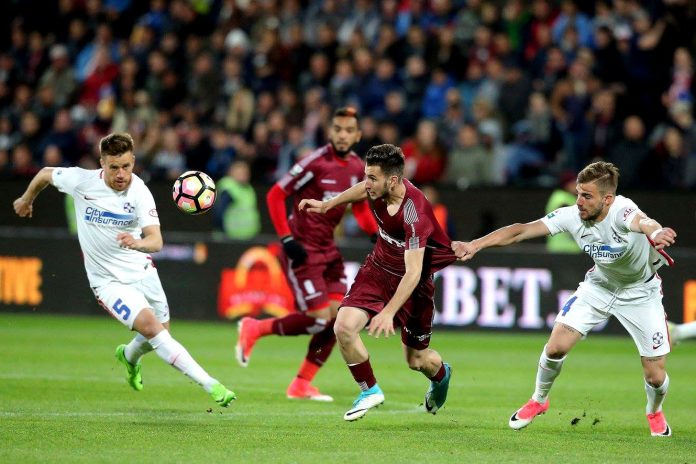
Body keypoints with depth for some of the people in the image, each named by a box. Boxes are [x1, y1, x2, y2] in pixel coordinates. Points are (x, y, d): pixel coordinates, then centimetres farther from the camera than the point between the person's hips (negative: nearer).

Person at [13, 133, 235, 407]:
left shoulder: (139, 192, -17)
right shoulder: (81, 181, -17)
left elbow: (156, 240, -27)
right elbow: (45, 174, 4)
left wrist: (138, 243, -50)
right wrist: (27, 200, 22)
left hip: (142, 271, 2)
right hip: (108, 280, -2)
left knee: (160, 333, 13)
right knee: (150, 325, -21)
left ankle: (129, 356, 50)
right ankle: (210, 385, -26)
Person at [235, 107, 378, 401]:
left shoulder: (357, 168, 4)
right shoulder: (316, 162, -17)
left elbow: (360, 209, 19)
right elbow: (275, 196, -13)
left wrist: (377, 233, 1)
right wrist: (287, 239, -18)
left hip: (328, 249, 7)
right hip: (303, 249, -7)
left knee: (338, 317, 0)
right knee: (320, 318, -12)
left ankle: (302, 385, 11)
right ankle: (254, 329, 9)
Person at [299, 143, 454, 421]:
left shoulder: (414, 213, -36)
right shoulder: (377, 189, -16)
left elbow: (413, 273, -37)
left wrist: (388, 312, -43)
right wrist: (328, 205, 22)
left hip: (411, 281, -5)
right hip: (378, 268, 5)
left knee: (417, 360, 8)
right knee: (344, 327, -16)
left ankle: (441, 374, 47)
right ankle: (369, 391, 7)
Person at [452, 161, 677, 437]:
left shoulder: (621, 210, -37)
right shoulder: (573, 216, -23)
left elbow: (641, 221, -62)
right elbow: (521, 231, -23)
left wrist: (655, 231, -86)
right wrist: (475, 245, -34)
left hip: (640, 293, -3)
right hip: (599, 286, 3)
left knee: (655, 376, -4)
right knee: (556, 347, -9)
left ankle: (654, 412, 34)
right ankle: (539, 400, 23)